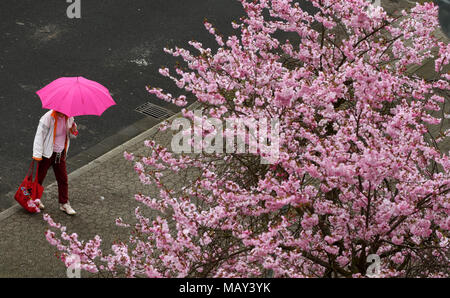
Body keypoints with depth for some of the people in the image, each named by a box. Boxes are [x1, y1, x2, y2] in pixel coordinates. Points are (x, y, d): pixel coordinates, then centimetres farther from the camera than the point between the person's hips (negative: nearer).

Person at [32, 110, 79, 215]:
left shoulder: (69, 118, -3)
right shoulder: (48, 118, -20)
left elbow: (71, 136, 12)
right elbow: (39, 135, -17)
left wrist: (74, 132, -14)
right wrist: (37, 154, -21)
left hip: (60, 154, 5)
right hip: (47, 153, -5)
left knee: (63, 179, 7)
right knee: (39, 177, 9)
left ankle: (64, 204, 19)